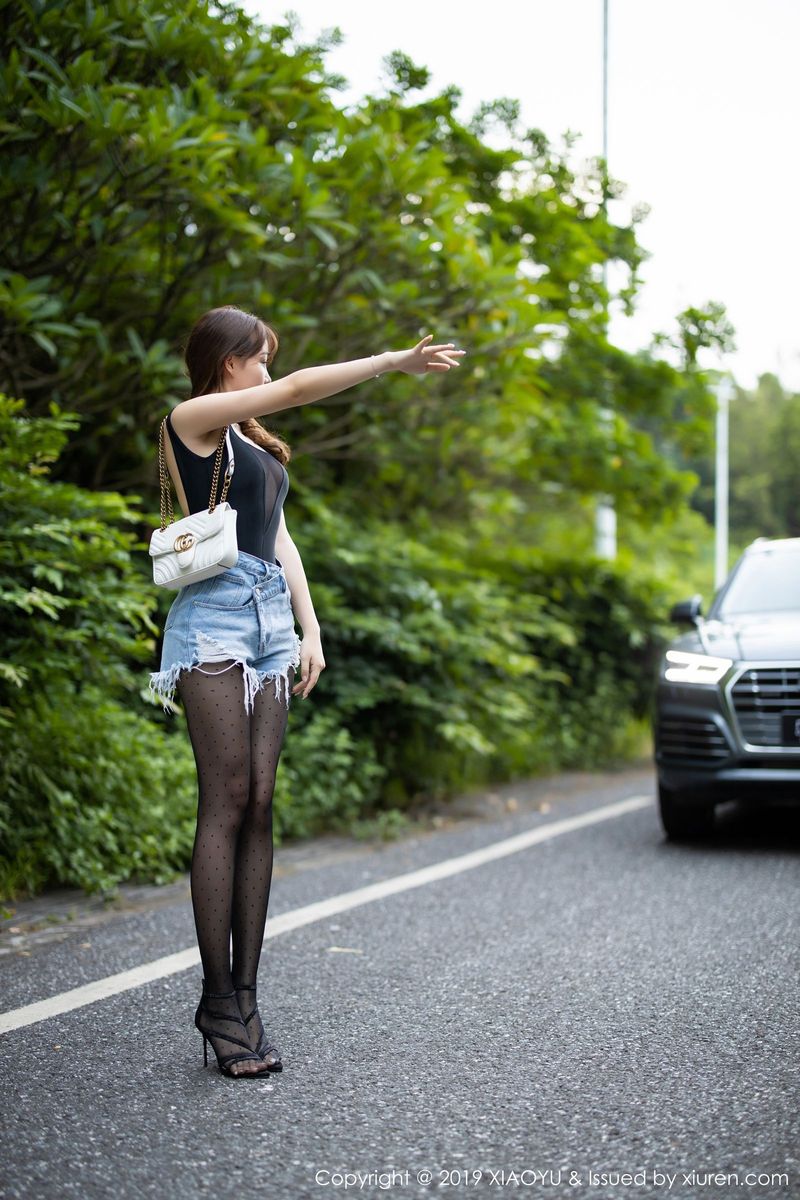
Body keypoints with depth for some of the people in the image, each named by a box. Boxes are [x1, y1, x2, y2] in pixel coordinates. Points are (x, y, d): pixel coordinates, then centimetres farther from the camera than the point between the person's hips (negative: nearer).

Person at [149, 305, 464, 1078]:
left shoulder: (252, 443, 25)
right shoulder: (191, 421, 1)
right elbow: (299, 388, -7)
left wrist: (310, 628, 10)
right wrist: (396, 361, -3)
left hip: (270, 623, 8)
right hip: (215, 619, -8)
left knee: (259, 807, 0)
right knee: (226, 804, -11)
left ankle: (243, 996, 0)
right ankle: (218, 1000, -8)